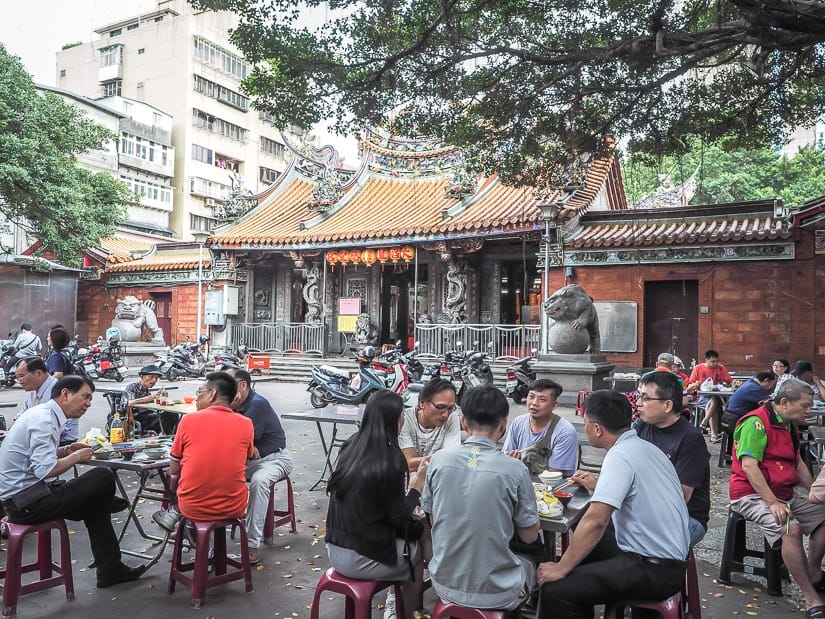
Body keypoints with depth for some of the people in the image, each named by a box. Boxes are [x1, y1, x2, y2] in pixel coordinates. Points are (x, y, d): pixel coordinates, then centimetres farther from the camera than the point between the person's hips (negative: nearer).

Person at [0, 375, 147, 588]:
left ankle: (110, 570, 21)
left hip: (20, 495, 11)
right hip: (25, 501, -11)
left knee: (94, 502, 16)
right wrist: (75, 457, -13)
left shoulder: (43, 413, 10)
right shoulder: (43, 420, -21)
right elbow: (45, 470, -29)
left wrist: (65, 451, 7)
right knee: (103, 478, -13)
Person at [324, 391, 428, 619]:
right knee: (419, 549, 17)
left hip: (335, 548, 6)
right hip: (360, 559, -6)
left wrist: (407, 480, 12)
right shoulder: (389, 459, -21)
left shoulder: (351, 446, -1)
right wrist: (417, 485, 0)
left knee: (411, 528, 22)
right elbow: (399, 519, -12)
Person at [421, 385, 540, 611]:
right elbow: (529, 536, -6)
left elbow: (432, 519, 4)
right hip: (495, 594, -3)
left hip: (445, 584, 3)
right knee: (531, 564, 30)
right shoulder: (514, 470, -19)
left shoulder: (438, 460, -11)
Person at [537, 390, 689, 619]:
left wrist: (561, 568, -20)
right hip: (667, 553, 10)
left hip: (654, 570, -10)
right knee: (583, 546, 26)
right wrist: (598, 487, 29)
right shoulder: (645, 447, 7)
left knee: (555, 591, -17)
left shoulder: (620, 456, -20)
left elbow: (596, 520, -27)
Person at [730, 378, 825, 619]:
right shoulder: (756, 422, -18)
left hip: (786, 493, 10)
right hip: (753, 494, -10)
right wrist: (773, 503, -27)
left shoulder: (788, 424, 13)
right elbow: (748, 466, -25)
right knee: (791, 528, -30)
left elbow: (798, 463, 21)